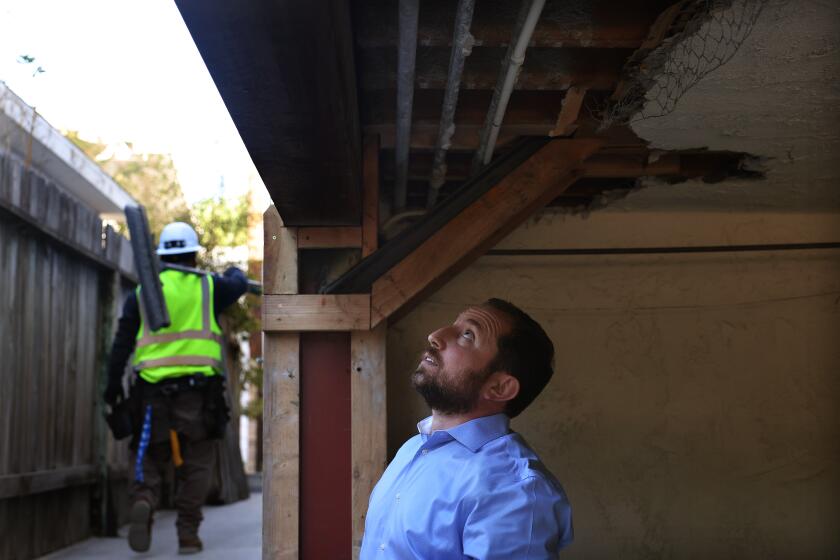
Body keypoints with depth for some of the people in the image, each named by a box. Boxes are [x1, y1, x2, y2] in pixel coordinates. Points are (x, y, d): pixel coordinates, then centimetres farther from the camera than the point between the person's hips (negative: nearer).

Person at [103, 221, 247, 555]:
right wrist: (234, 272, 47)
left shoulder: (142, 292, 8)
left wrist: (113, 385, 11)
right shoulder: (208, 287, 5)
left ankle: (143, 500, -15)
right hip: (198, 386, -1)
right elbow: (238, 286, 25)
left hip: (153, 387, 1)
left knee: (150, 456, 12)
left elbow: (122, 342, 6)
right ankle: (188, 534, 4)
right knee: (195, 464, 7)